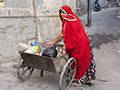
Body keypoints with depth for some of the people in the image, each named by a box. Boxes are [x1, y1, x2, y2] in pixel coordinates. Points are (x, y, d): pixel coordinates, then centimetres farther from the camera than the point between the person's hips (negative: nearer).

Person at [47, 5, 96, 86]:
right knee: (86, 61, 16)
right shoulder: (74, 18, 11)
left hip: (79, 45, -9)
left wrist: (53, 41, -1)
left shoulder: (68, 22, -18)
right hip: (85, 41, 9)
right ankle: (89, 79, 30)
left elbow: (62, 35, -13)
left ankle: (78, 81, 22)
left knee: (78, 62, 6)